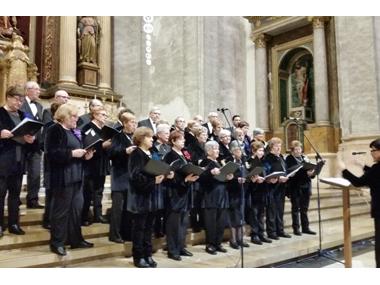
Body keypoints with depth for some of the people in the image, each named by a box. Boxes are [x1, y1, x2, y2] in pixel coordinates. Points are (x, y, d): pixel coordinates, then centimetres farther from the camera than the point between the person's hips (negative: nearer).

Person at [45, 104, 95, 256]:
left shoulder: (73, 131, 17)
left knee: (76, 208, 12)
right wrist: (72, 153, -21)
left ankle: (75, 239, 23)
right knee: (61, 209, 0)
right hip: (63, 177, -9)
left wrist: (85, 155, 6)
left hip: (75, 175, 9)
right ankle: (57, 242, 13)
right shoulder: (55, 130, -9)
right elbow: (52, 153, -20)